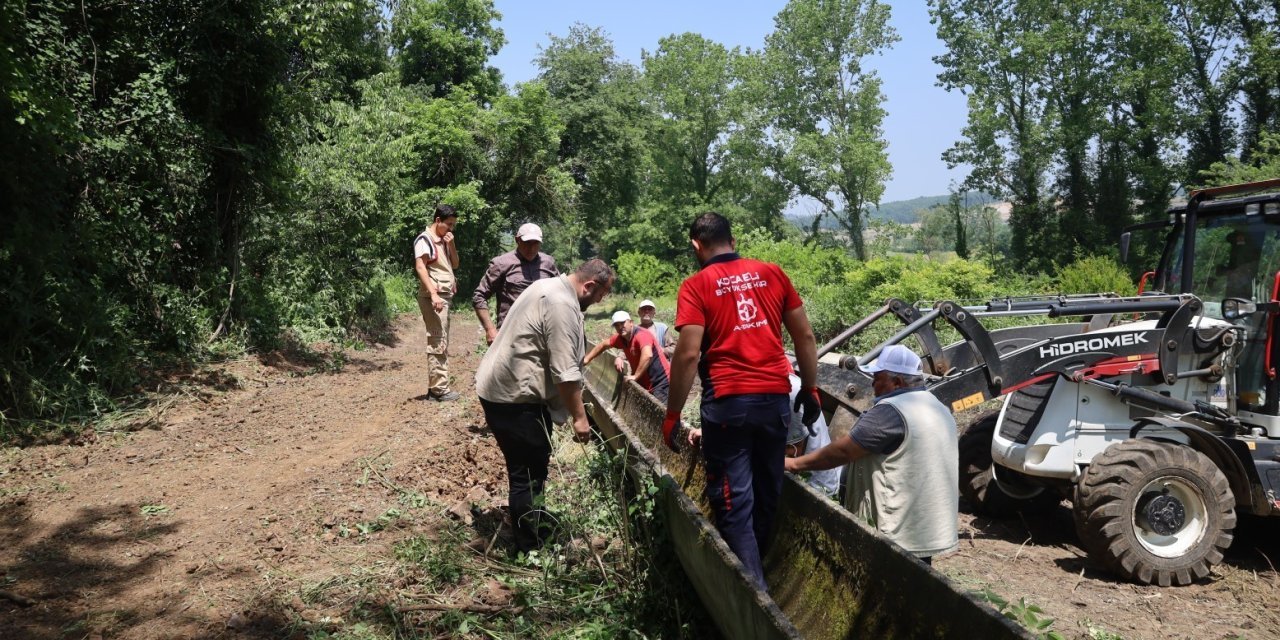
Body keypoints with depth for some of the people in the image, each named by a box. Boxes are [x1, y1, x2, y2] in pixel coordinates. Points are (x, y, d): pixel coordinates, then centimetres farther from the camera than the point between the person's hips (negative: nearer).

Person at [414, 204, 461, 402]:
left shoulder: (444, 241, 17)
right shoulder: (425, 239, -8)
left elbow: (455, 265, 19)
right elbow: (420, 267, -17)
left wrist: (451, 245, 2)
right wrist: (433, 294, -25)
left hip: (445, 295, 9)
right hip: (433, 296, -9)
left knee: (442, 342, 10)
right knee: (437, 342, -10)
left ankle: (436, 387, 16)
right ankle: (439, 389, -8)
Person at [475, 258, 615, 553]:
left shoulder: (550, 287, 14)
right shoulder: (563, 305, -20)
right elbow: (565, 371, -23)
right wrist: (579, 416, -15)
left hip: (500, 385, 11)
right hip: (514, 396, -11)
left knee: (530, 466, 22)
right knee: (528, 472, -1)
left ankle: (536, 523, 37)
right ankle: (532, 546, 8)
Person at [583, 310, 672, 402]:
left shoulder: (641, 335, -21)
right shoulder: (620, 338, 5)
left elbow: (647, 355, -39)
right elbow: (603, 344, 24)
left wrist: (635, 376, -31)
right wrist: (587, 359, 24)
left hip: (661, 383, -9)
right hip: (644, 384, 9)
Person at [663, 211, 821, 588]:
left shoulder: (696, 285, -3)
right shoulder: (772, 273, 8)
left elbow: (688, 354, -11)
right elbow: (805, 336, 9)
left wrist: (672, 415, -5)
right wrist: (810, 389, 18)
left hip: (728, 402, -4)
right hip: (775, 399, 5)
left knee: (734, 502, 3)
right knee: (767, 494, 18)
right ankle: (757, 569, 33)